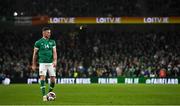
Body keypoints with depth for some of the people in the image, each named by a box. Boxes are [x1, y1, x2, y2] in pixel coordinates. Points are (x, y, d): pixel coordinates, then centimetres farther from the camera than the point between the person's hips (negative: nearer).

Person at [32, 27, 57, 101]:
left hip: (51, 63, 3)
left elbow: (54, 52, 2)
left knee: (53, 80, -1)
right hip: (42, 63, -3)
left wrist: (55, 60, -15)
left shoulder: (52, 42, 10)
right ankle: (44, 95, -16)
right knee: (42, 77, -16)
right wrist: (34, 65, 6)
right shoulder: (38, 42, 1)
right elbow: (35, 54, 7)